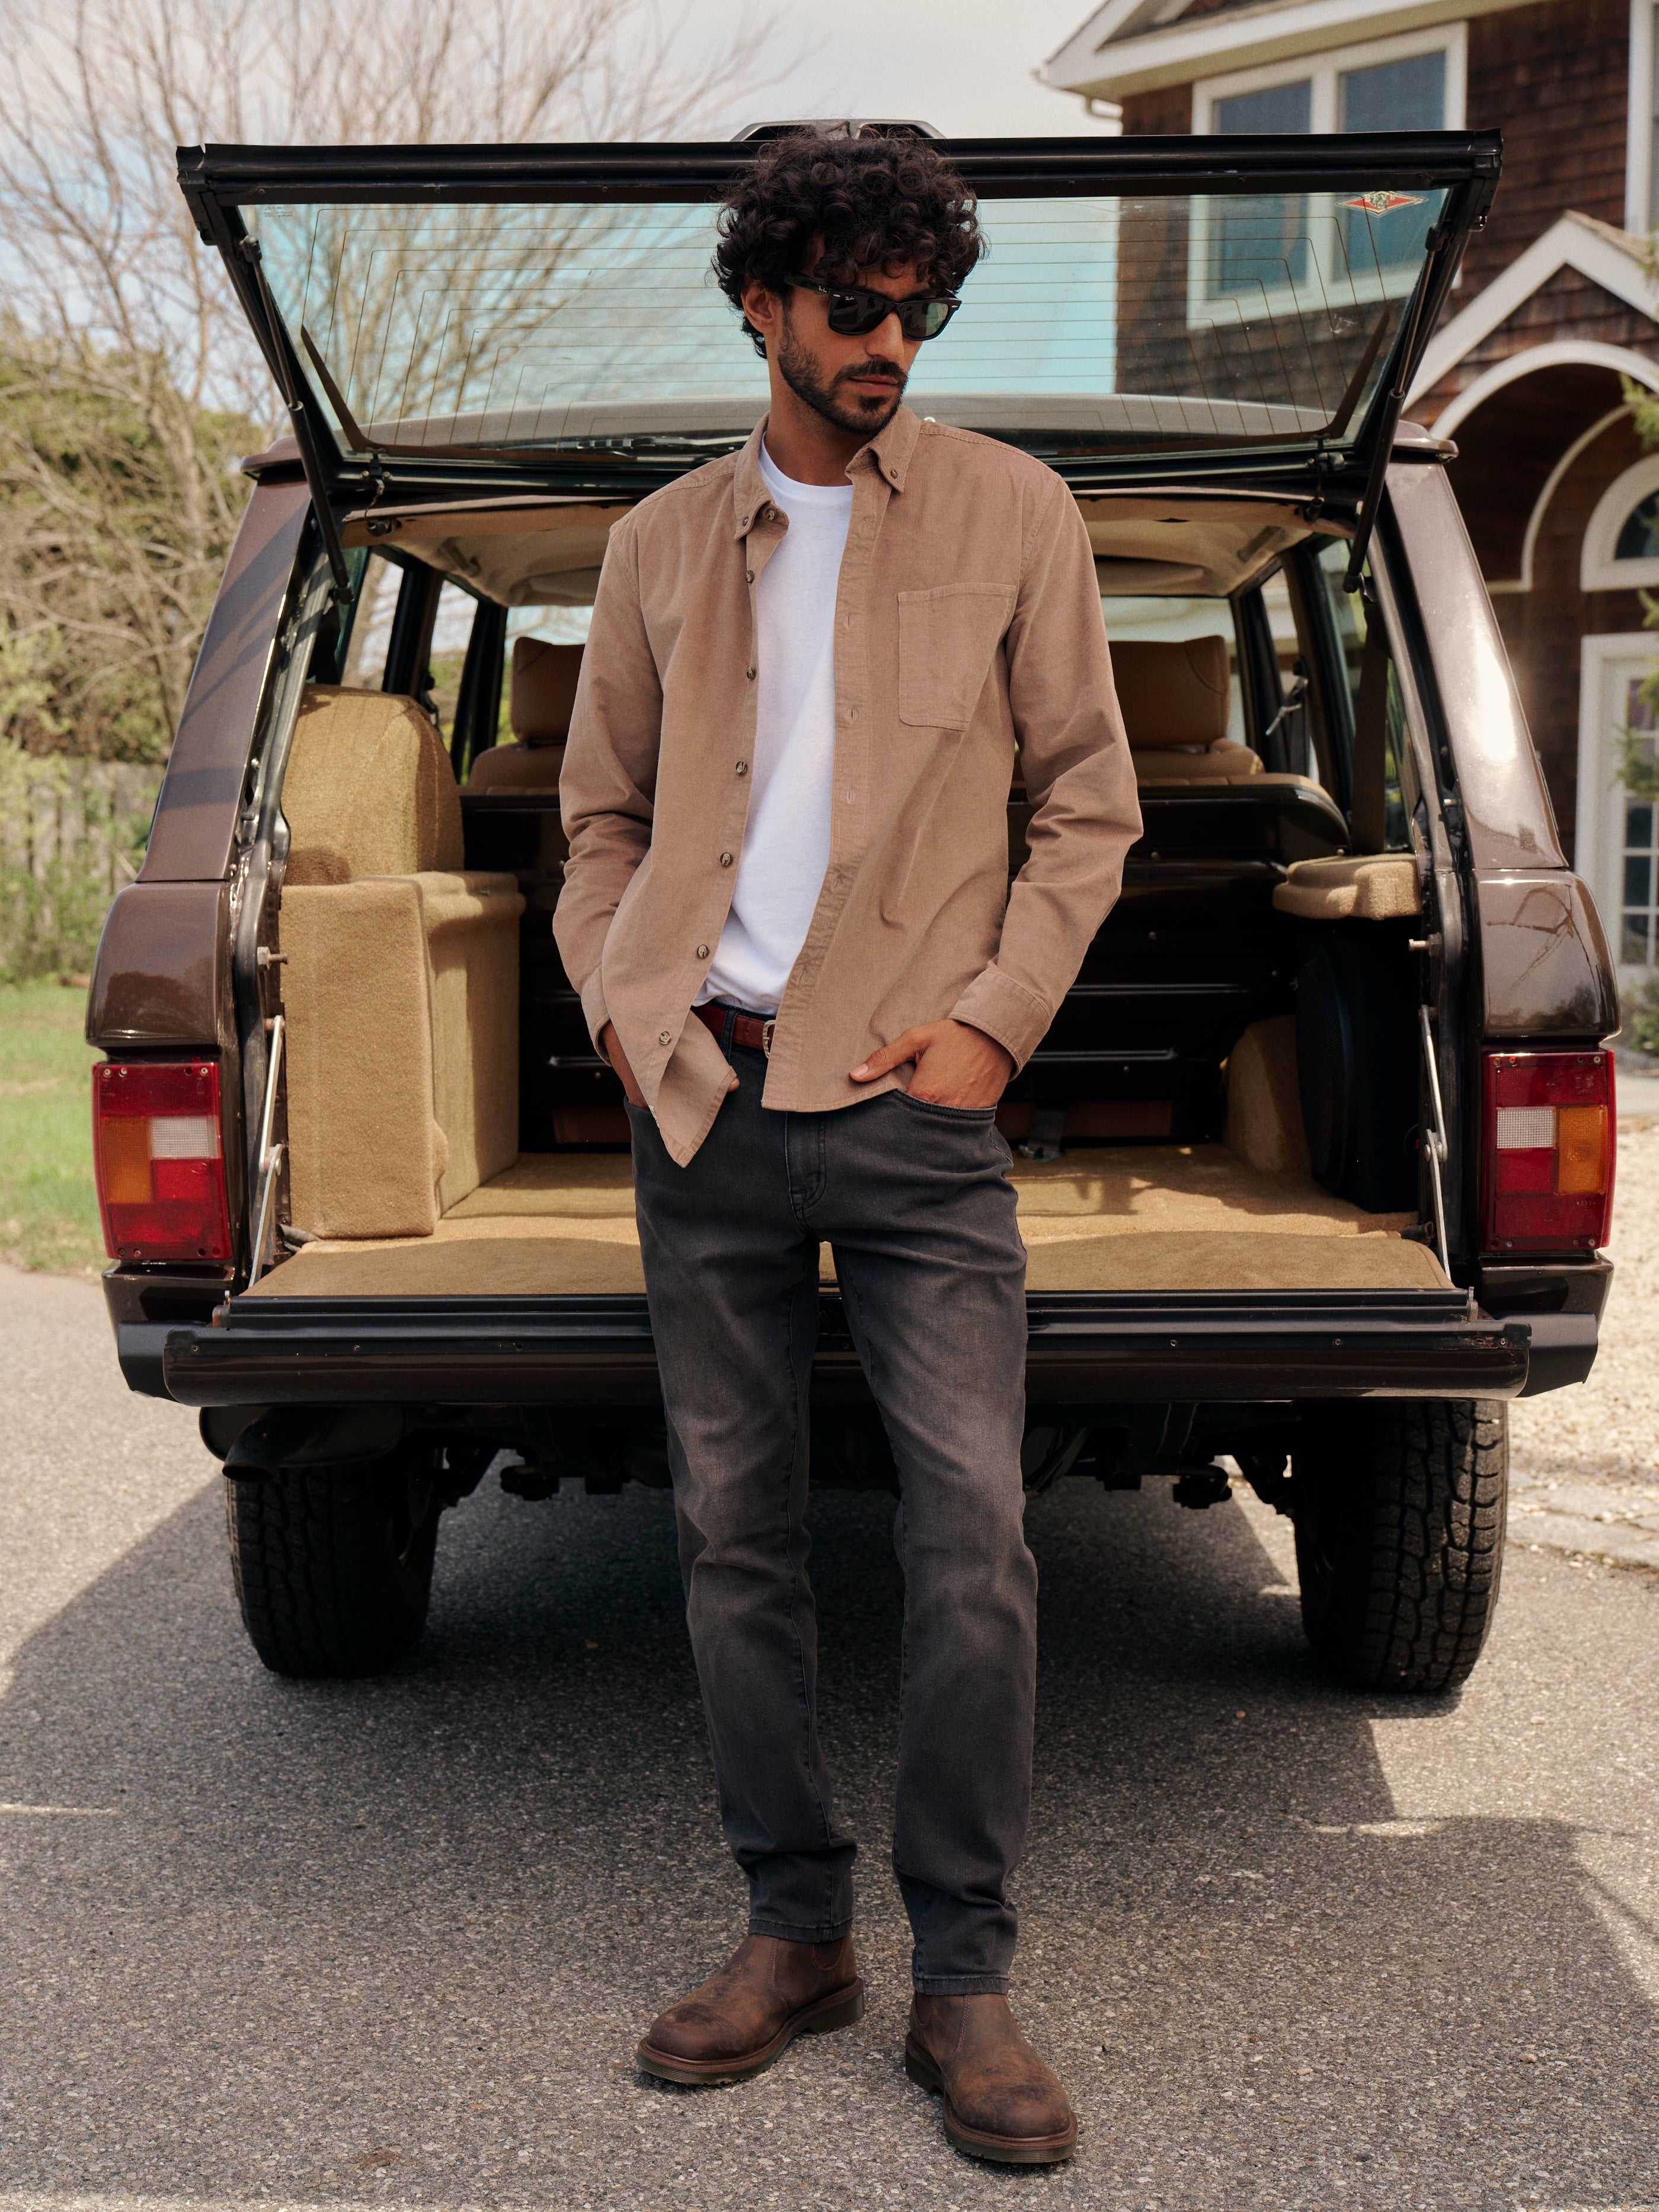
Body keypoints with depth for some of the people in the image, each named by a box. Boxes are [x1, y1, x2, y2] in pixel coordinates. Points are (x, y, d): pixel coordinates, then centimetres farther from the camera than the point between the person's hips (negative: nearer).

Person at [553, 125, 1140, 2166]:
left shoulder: (1012, 513, 6)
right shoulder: (661, 544, 13)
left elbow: (1090, 800, 6)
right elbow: (599, 812, 19)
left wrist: (999, 1014, -6)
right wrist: (617, 1003, 3)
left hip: (912, 1107, -3)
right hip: (703, 1104, 3)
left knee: (973, 1540, -7)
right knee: (733, 1537, 7)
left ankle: (962, 1979, 6)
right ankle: (795, 1933, 21)